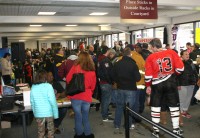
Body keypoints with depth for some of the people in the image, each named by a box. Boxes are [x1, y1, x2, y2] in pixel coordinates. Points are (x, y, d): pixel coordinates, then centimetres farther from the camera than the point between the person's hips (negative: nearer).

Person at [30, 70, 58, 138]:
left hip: (38, 113, 3)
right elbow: (53, 101, -14)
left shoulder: (33, 87, -2)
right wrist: (55, 113, -6)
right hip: (48, 112, -3)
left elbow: (32, 102, 4)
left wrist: (35, 112, 14)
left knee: (40, 132, 14)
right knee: (50, 130, 14)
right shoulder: (48, 86, -13)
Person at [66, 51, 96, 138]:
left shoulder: (75, 67, -8)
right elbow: (93, 86, 8)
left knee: (78, 116, 9)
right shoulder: (92, 71, 1)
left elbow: (68, 80, -1)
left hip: (76, 96, -3)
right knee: (85, 117, 16)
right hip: (87, 97, 3)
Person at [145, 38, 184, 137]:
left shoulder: (150, 57, -9)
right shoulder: (172, 53, -5)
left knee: (155, 106, 12)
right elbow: (180, 68, -4)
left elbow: (148, 75, -6)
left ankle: (156, 130, 18)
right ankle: (176, 129, 24)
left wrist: (148, 86, 10)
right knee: (174, 105, 14)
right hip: (171, 83, 2)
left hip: (157, 84, -1)